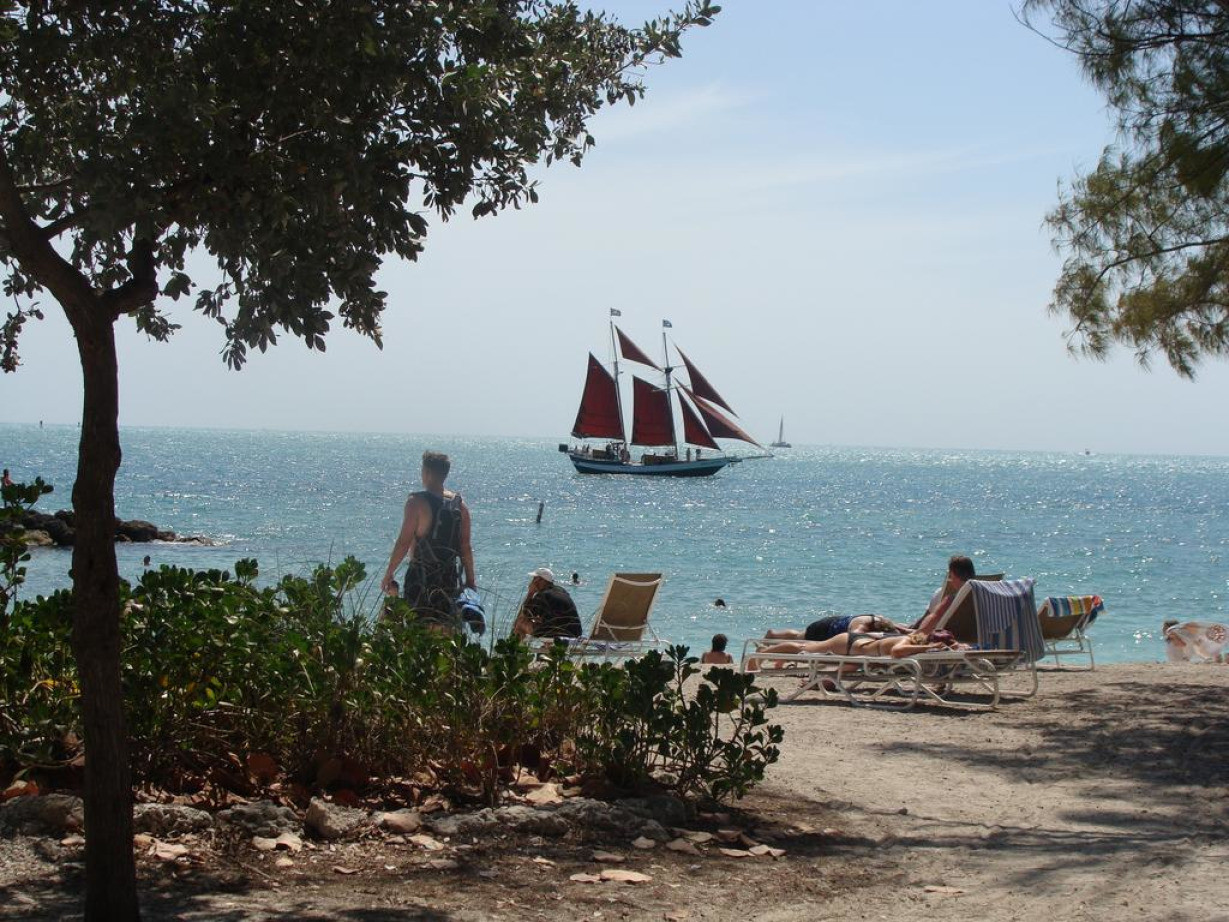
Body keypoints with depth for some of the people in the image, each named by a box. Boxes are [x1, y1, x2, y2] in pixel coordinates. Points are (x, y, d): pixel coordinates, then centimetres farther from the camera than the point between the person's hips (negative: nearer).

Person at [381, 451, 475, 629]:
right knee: (446, 628, 9)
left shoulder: (417, 502, -11)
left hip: (421, 576, -5)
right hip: (450, 576, 5)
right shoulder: (460, 505, 4)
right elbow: (466, 547, 6)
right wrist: (470, 581, 12)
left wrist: (389, 573, -4)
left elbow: (404, 542, -12)